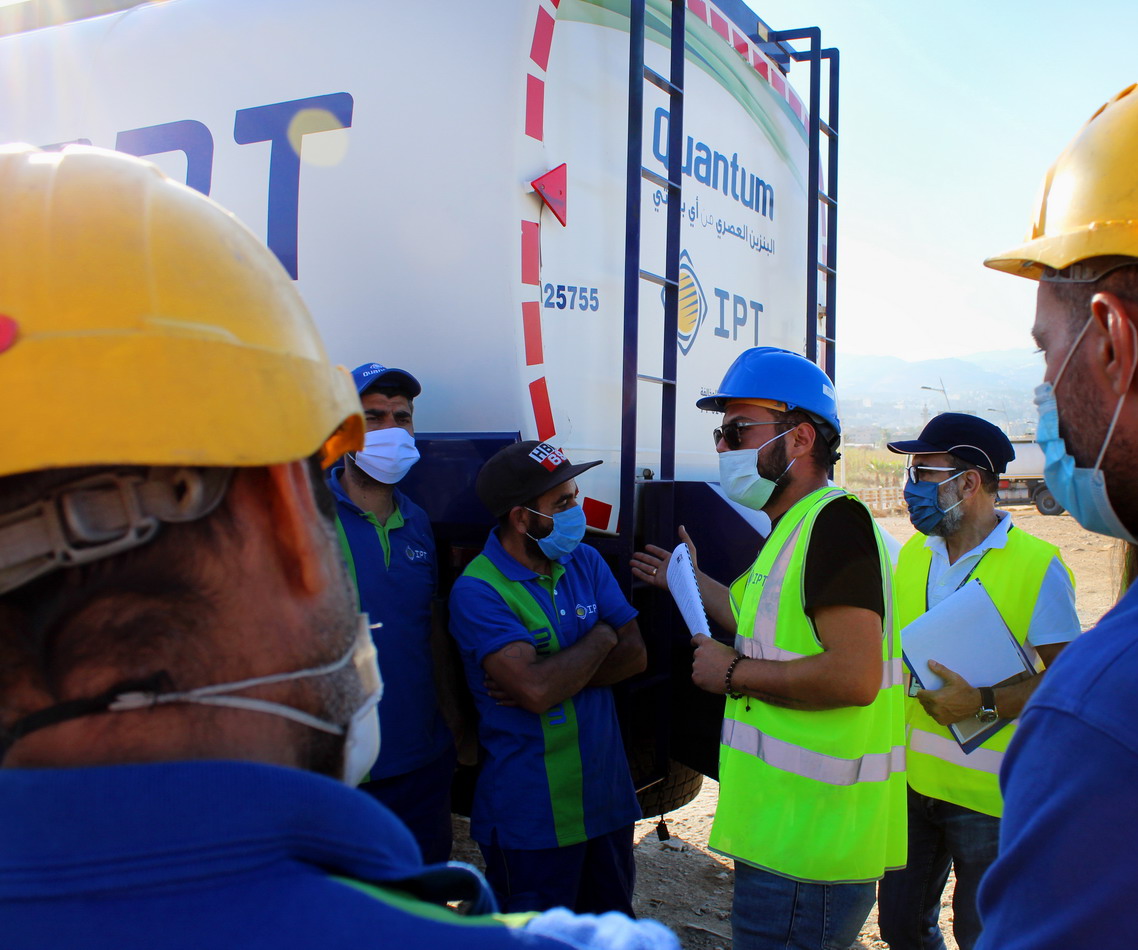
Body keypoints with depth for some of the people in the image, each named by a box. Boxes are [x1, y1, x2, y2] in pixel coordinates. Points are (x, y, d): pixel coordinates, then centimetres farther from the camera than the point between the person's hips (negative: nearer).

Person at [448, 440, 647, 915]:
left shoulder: (586, 562, 4)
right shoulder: (478, 590, -18)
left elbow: (635, 654, -2)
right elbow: (536, 690, -29)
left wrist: (557, 676, -18)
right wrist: (600, 639, -11)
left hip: (607, 798, 6)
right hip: (532, 817, -6)